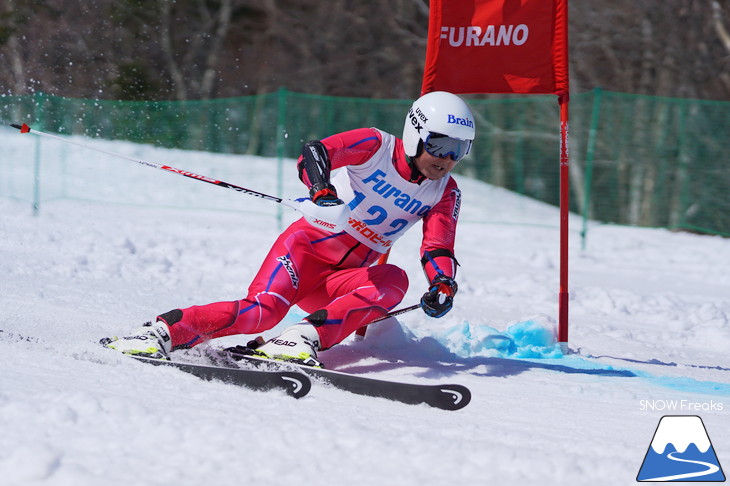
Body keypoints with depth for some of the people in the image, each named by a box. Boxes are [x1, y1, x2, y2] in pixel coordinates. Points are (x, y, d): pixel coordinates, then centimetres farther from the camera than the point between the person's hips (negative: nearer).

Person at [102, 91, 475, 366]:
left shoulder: (445, 193, 5)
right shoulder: (376, 146, -9)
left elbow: (438, 249, -5)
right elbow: (315, 152, -24)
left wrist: (442, 286, -28)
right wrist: (320, 184, -47)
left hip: (344, 279, 4)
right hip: (307, 247, -4)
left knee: (394, 280, -28)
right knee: (263, 309, -29)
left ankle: (305, 338, -36)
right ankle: (164, 331, -25)